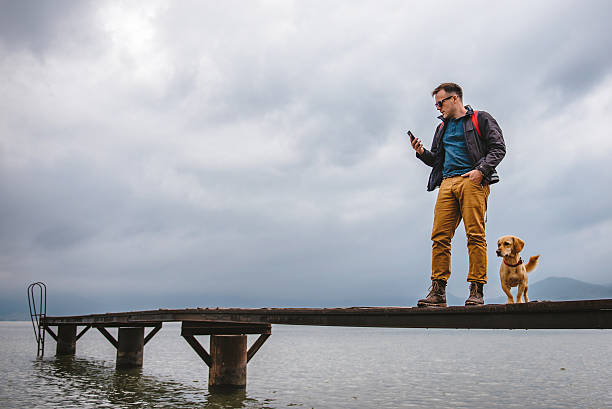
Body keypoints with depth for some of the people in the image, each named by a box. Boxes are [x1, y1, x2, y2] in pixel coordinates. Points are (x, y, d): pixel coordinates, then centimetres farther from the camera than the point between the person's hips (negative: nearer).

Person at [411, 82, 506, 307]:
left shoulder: (480, 119, 11)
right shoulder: (442, 127, 28)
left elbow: (498, 147, 2)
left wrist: (480, 170, -12)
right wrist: (422, 152, 8)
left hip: (472, 181, -5)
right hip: (447, 183, 5)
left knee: (475, 235, -12)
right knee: (440, 236, -7)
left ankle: (476, 290, -10)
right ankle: (438, 290, -6)